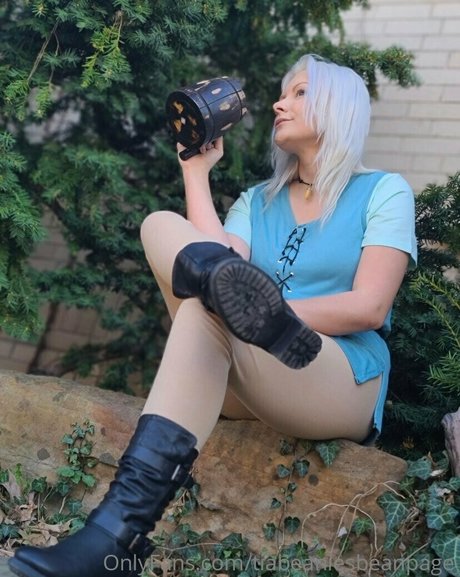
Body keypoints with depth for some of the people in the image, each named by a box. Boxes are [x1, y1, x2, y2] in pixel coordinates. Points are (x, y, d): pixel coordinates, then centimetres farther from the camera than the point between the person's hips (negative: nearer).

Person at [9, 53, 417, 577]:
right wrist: (196, 170, 3)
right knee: (163, 226, -19)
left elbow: (369, 307, -9)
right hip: (245, 387, 5)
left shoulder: (383, 191, 8)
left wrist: (264, 312, -20)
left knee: (199, 294, -34)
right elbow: (217, 260, -3)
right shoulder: (257, 201, 21)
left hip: (344, 389, -4)